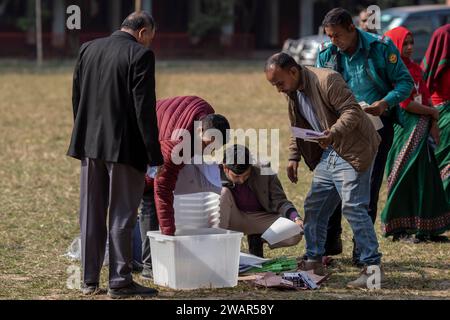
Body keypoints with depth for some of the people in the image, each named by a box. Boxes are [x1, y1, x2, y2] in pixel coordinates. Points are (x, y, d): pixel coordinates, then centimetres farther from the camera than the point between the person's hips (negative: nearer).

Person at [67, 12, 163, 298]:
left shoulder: (88, 49, 8)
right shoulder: (140, 55, -11)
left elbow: (77, 99, 12)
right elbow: (144, 108, -15)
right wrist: (154, 154, -11)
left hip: (90, 144, 6)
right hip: (124, 146, -6)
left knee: (92, 214, 12)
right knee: (122, 215, 1)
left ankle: (90, 280, 16)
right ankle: (120, 281, 2)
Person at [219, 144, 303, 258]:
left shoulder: (265, 173, -16)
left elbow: (279, 202, -14)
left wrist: (296, 218, -30)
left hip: (261, 218, 1)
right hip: (234, 219, -1)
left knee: (295, 235, -24)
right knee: (224, 192, -31)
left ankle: (256, 240, 3)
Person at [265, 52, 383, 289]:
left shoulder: (327, 80, -18)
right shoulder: (293, 93, 10)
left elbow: (352, 111, -23)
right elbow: (297, 128, 21)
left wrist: (334, 132, -37)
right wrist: (293, 158, 11)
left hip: (352, 151, -9)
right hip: (327, 154, 9)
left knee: (353, 207, -14)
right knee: (313, 207, 10)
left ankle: (372, 266, -11)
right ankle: (314, 261, 21)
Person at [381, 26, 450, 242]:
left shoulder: (415, 69, 14)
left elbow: (426, 96, 12)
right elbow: (406, 104, -16)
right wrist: (432, 113, -5)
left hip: (422, 130, 8)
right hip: (405, 129, -8)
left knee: (424, 177, 6)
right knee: (405, 177, -4)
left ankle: (424, 228, 11)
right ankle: (400, 230, 2)